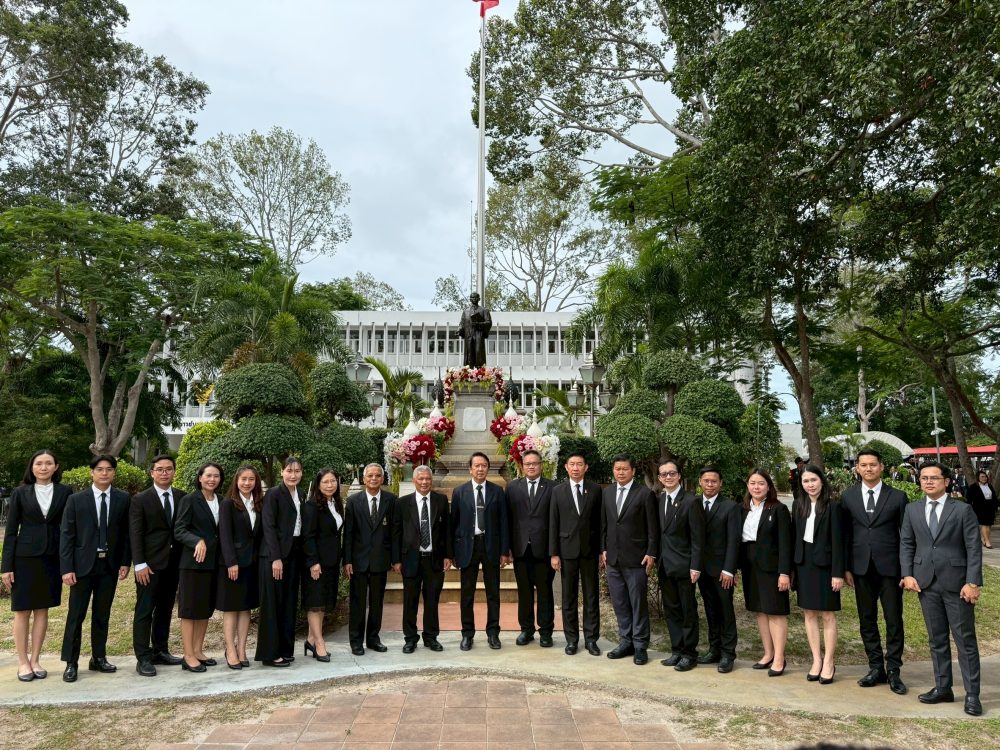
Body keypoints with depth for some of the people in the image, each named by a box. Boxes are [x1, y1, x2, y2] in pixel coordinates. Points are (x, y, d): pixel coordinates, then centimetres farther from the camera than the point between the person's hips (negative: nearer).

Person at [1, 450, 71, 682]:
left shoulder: (65, 492, 2)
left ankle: (35, 660, 17)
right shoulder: (20, 493, 0)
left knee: (42, 609, 8)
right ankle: (23, 662, 14)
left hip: (52, 558, 1)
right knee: (22, 610, 5)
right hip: (25, 557, -1)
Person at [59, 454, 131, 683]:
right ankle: (71, 663, 11)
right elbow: (66, 535, -3)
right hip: (83, 565, -2)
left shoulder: (123, 499, 3)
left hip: (110, 565, 2)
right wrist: (66, 568, -9)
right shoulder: (76, 500, -2)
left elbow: (126, 532, 5)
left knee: (102, 615, 10)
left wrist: (125, 562, 0)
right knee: (76, 615, 2)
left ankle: (99, 658, 21)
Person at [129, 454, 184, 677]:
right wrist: (140, 564, -13)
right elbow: (135, 534, -7)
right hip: (150, 564, -4)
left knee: (165, 609, 12)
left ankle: (160, 651, 22)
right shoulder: (140, 500, -3)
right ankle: (143, 658, 4)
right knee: (144, 611, -1)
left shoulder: (182, 498, 7)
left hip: (173, 564, 4)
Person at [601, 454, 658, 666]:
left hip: (636, 559, -5)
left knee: (638, 604, 3)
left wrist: (651, 554, -10)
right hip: (613, 558, 5)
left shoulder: (645, 493, -7)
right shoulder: (607, 492, 9)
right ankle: (626, 642, 22)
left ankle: (640, 646, 13)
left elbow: (652, 527, -6)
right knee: (619, 604, 11)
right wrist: (603, 549, 8)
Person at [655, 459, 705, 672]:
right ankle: (677, 651, 23)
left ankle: (689, 654, 15)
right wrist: (657, 560, 7)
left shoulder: (691, 501, -11)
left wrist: (695, 567, -15)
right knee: (671, 610, 13)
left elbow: (697, 537, -12)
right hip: (665, 565, 6)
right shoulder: (659, 500, 9)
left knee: (688, 612, 5)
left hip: (683, 565, -6)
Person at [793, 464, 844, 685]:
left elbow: (837, 541, -9)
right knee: (809, 613, 9)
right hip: (803, 564, 5)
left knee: (827, 615, 4)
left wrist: (838, 573, -12)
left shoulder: (832, 507, -8)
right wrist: (791, 568, 6)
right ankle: (817, 660, 19)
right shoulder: (798, 506, 5)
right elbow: (795, 537, 8)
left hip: (824, 565, -5)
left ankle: (829, 663, 13)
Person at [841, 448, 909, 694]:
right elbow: (845, 534, 6)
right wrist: (846, 568, 3)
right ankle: (876, 667, 21)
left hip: (889, 567, -2)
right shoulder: (848, 497, 5)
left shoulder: (897, 497, -1)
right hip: (861, 568, 2)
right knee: (867, 620, 10)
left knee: (894, 620, 3)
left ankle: (893, 671, 15)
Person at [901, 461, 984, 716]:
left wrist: (973, 582, -12)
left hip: (956, 582, -3)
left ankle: (972, 694, 11)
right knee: (936, 639, 11)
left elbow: (974, 548, -5)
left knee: (965, 639, 3)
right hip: (926, 582, 3)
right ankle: (942, 688, 20)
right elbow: (906, 544, 10)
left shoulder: (963, 510, -2)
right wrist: (907, 574, -1)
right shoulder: (912, 510, 8)